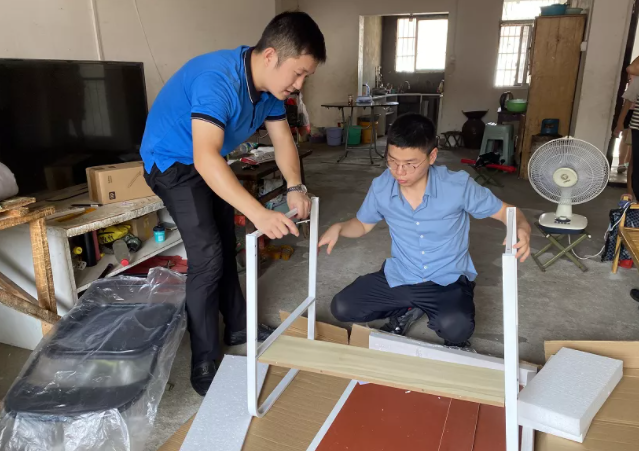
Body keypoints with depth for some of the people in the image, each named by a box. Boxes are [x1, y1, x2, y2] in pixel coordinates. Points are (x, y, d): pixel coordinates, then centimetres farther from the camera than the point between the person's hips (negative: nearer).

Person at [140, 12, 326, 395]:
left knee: (226, 246, 15)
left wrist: (295, 187, -22)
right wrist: (258, 213, -54)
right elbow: (205, 158, -46)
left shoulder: (270, 83, -9)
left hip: (209, 161, 9)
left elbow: (282, 138, -4)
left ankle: (238, 326, 32)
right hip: (173, 162, -8)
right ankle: (204, 363, -1)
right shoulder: (218, 80, -36)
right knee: (207, 256, -15)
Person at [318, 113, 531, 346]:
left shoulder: (459, 185, -20)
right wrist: (338, 228, -14)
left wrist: (522, 229, -31)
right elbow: (362, 224, 8)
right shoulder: (380, 187, -11)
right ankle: (408, 309, 12)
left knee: (456, 328, -33)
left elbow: (505, 211, -7)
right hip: (399, 277, 3)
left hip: (448, 280, -3)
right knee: (341, 308, -8)